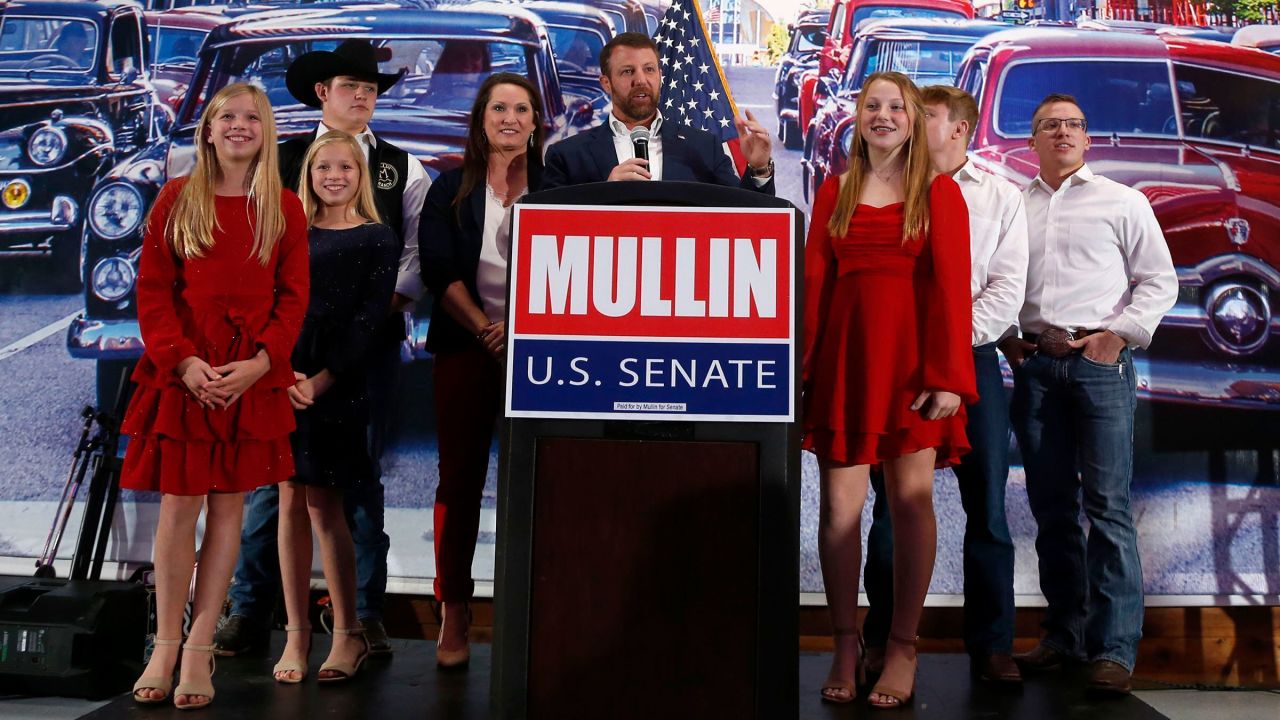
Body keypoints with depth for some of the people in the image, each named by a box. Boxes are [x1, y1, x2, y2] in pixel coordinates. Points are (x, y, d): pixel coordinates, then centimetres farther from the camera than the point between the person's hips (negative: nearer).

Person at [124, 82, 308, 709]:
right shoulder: (176, 199, 6)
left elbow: (294, 298, 3)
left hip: (253, 375, 1)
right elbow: (152, 291, 2)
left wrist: (260, 362, -12)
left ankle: (200, 648, 12)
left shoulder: (285, 209, 7)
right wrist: (182, 360, -13)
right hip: (182, 371, 0)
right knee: (178, 506, 1)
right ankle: (165, 645, 14)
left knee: (228, 506, 4)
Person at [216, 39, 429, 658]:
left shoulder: (402, 167, 12)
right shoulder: (281, 160, 10)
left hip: (373, 335, 0)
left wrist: (393, 301, -8)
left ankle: (366, 613, 12)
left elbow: (420, 248, 4)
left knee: (360, 471, 4)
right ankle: (249, 610, 8)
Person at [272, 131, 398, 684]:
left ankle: (348, 634, 7)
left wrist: (321, 380, -12)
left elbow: (368, 318, -3)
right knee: (290, 501, 3)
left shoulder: (377, 240, 4)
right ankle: (296, 633, 11)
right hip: (283, 380, 4)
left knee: (322, 505, -4)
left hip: (338, 383, -3)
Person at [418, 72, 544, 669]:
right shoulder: (451, 189, 8)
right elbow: (438, 270, 0)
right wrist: (484, 328, -14)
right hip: (465, 346, 1)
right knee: (460, 478, 2)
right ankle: (454, 618, 10)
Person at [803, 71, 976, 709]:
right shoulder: (835, 191, 13)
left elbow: (951, 285, -3)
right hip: (845, 352, 2)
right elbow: (814, 279, 6)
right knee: (839, 504, 0)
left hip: (912, 354, -2)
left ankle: (902, 650, 10)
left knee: (910, 499, 1)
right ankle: (845, 646, 12)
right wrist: (803, 364, -3)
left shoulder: (939, 191, 5)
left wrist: (948, 375, -11)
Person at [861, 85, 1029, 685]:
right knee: (892, 506, 4)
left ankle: (992, 646, 13)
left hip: (971, 360, 0)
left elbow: (1008, 287, 1)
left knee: (987, 507, 3)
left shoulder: (999, 197, 10)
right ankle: (883, 645, 13)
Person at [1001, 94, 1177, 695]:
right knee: (1052, 507, 7)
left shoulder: (1121, 201, 8)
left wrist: (1119, 334, -6)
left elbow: (1159, 280, 5)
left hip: (1100, 361, -3)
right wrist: (1005, 338, 4)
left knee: (1108, 506, -7)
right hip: (1033, 365, 3)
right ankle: (1064, 633, 17)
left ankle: (1114, 647, -2)